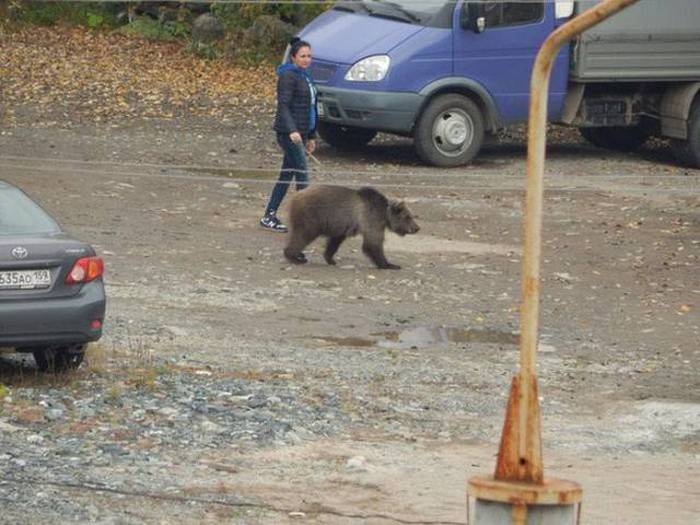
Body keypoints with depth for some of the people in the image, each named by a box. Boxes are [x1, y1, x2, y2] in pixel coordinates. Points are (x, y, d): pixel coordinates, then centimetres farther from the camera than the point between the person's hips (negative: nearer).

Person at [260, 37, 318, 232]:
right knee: (302, 174, -10)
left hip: (300, 133, 9)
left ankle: (269, 216, 14)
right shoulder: (288, 76, -11)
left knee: (287, 175, 10)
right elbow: (283, 106, -19)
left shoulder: (304, 76, 17)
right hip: (289, 133, -9)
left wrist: (311, 136, 25)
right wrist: (292, 130, -32)